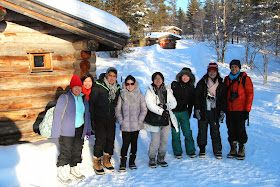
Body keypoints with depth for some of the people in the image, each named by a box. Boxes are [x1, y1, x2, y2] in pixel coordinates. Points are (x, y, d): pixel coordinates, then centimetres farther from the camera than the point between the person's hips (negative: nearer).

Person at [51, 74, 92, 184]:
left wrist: (88, 129, 19)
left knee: (77, 151, 14)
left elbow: (87, 115, 20)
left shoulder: (84, 99, 11)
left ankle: (75, 170, 31)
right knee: (66, 152, -3)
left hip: (79, 130, 6)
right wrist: (56, 132, -13)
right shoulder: (64, 98, -9)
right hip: (66, 131, -6)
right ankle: (62, 175, 10)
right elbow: (57, 115, -10)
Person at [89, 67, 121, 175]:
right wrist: (92, 117, -9)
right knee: (100, 139, -7)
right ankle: (97, 162, 9)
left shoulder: (117, 88, 7)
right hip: (99, 118, -5)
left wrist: (116, 115, 14)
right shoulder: (98, 86, -10)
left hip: (111, 118, 5)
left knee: (111, 139, 9)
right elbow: (91, 102, -8)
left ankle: (106, 161, 26)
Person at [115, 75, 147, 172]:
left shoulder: (140, 95, 0)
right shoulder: (122, 95, 2)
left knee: (134, 143, 11)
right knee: (125, 143, -3)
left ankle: (132, 162, 25)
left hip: (136, 125, 1)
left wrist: (139, 121, -6)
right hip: (125, 125, -1)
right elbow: (117, 109, 6)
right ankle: (123, 164, 7)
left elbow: (144, 110, 3)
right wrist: (120, 121, -4)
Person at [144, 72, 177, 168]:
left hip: (166, 118, 4)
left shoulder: (167, 90, 11)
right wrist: (161, 111, -20)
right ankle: (152, 159, 12)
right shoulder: (149, 91, -2)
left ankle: (161, 159, 24)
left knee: (164, 140, 8)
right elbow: (150, 105, -13)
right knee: (155, 141, -6)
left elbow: (174, 102, 9)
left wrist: (166, 106, -11)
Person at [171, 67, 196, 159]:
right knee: (176, 133, 2)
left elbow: (191, 102, 13)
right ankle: (177, 152, 13)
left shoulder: (191, 88, 3)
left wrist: (189, 113, 13)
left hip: (184, 112, 2)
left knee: (187, 132, 1)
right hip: (173, 112, -2)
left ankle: (191, 151, 15)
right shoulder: (174, 85, -5)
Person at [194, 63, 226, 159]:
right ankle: (202, 150, 15)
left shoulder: (221, 84, 9)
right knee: (202, 131, 3)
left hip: (215, 112, 1)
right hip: (203, 111, 0)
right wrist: (197, 109, -5)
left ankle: (217, 151, 10)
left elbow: (223, 99, 11)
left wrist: (222, 111, 3)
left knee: (215, 131, 0)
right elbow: (196, 96, 2)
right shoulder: (202, 83, 3)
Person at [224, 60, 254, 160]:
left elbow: (250, 94, -4)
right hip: (229, 110, 4)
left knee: (240, 130, -1)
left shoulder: (245, 79, -1)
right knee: (231, 130, 8)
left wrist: (247, 110, -10)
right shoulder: (227, 79, 12)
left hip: (240, 110, -4)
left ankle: (241, 149, 13)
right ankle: (233, 149, 19)